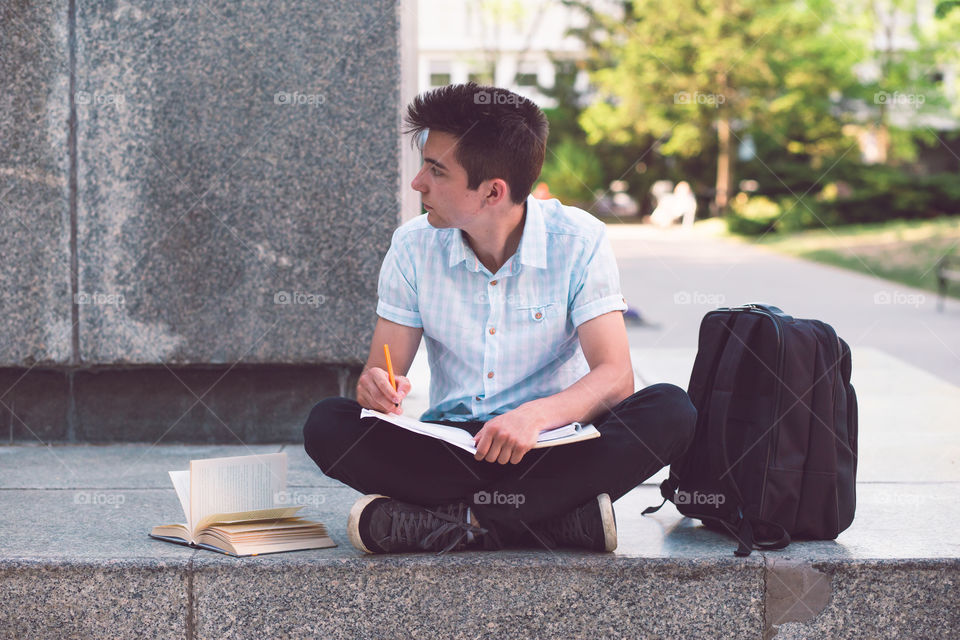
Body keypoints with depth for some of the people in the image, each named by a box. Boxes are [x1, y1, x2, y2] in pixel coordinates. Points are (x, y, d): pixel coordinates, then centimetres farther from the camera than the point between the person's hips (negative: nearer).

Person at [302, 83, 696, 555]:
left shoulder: (579, 241, -8)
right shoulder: (414, 247, 0)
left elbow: (615, 376, -16)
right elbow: (382, 372, 1)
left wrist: (537, 415, -37)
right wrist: (380, 388, -26)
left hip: (551, 445, -2)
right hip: (448, 447, 2)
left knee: (670, 413, -30)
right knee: (327, 425, -24)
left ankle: (436, 522, -35)